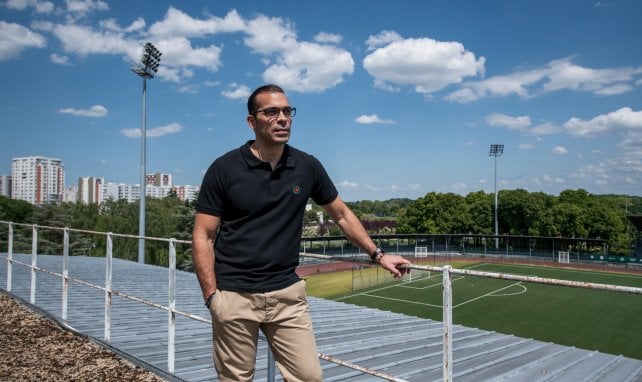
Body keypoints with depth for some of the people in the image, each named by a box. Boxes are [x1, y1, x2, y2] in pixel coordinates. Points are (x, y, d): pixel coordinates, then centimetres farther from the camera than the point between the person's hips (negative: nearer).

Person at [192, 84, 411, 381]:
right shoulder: (224, 169, -7)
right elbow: (203, 236, -5)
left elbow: (342, 215, 14)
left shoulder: (307, 167, 2)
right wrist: (211, 295, -12)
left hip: (288, 293, 3)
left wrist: (378, 255, 11)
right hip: (235, 296, -2)